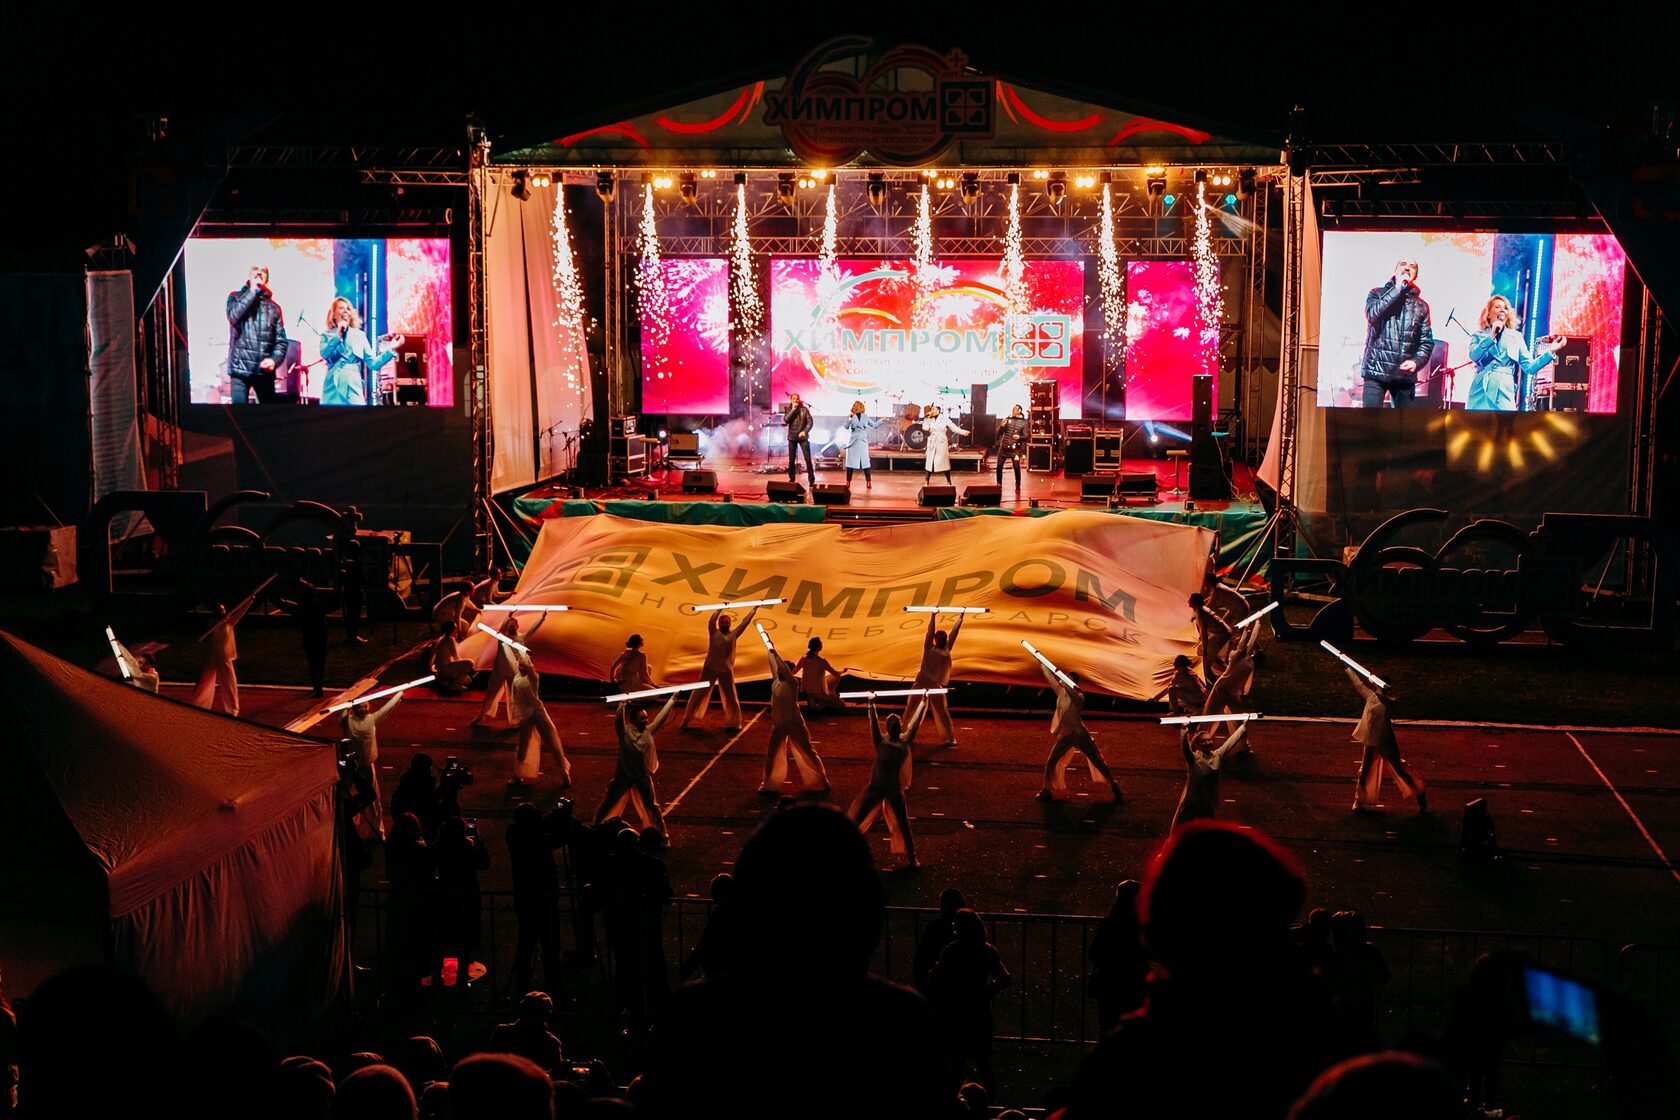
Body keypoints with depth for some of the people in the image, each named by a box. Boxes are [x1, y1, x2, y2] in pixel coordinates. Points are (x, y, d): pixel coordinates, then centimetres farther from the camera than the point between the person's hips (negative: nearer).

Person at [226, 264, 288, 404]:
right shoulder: (236, 297, 11)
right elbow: (234, 316, -12)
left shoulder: (273, 307, 15)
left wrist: (274, 360, -10)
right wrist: (252, 292, -4)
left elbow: (281, 340, 9)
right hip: (240, 367, -3)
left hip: (265, 370, 3)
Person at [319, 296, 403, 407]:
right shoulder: (327, 335, 12)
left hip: (353, 389, 1)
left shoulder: (359, 335, 14)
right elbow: (324, 353, -10)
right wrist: (338, 334, -14)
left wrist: (391, 349, -5)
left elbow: (373, 363, 6)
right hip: (333, 390, -1)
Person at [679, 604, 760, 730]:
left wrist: (754, 610, 7)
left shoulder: (733, 635, 6)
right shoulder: (714, 633, 1)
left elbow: (745, 622, 7)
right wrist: (720, 609, -21)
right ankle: (687, 719, 9)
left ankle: (732, 722, 20)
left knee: (730, 697, 7)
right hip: (710, 669, -2)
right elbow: (711, 621, -15)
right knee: (699, 694, 2)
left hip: (726, 670, 2)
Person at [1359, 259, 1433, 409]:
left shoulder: (1421, 306, 13)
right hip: (1376, 370, -3)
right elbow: (1372, 314, -14)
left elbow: (1427, 342, 9)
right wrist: (1397, 290, -11)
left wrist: (1416, 361, -10)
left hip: (1405, 374, 3)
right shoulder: (1377, 294, 8)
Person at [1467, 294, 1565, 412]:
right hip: (1481, 392, 0)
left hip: (1504, 392, 0)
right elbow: (1474, 356, -9)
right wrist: (1491, 335, -10)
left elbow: (1529, 366, 8)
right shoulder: (1479, 336, 13)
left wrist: (1551, 352, -3)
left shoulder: (1516, 337, 15)